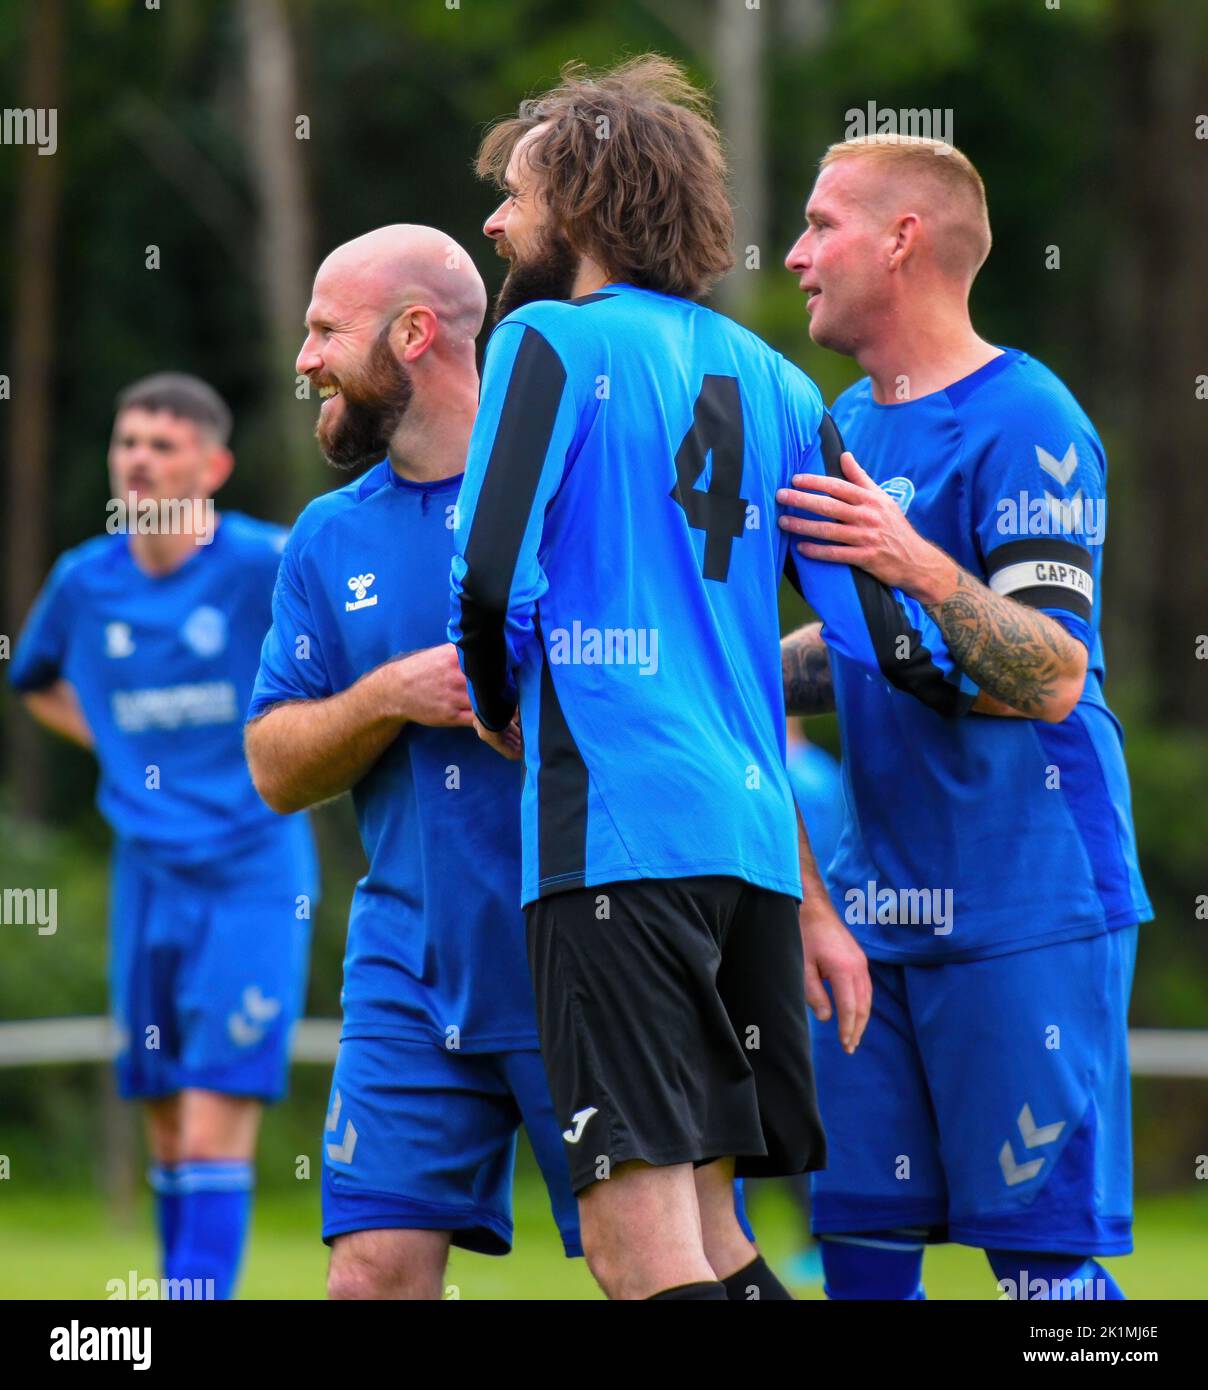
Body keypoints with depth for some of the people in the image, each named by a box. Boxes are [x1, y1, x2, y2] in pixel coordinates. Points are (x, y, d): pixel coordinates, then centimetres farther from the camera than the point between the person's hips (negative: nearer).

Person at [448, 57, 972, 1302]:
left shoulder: (550, 343, -2)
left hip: (612, 828, -7)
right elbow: (879, 615, 14)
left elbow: (490, 577, -12)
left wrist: (499, 708, 9)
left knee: (642, 1241, -12)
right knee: (703, 1226, 13)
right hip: (750, 830, 7)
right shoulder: (770, 379, 17)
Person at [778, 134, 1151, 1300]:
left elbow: (1053, 680, -19)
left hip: (1025, 907, -8)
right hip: (881, 900, 8)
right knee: (860, 1234, 7)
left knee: (1043, 1247, -7)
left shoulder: (1024, 425, -12)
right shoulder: (850, 424, 15)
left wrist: (921, 569, -33)